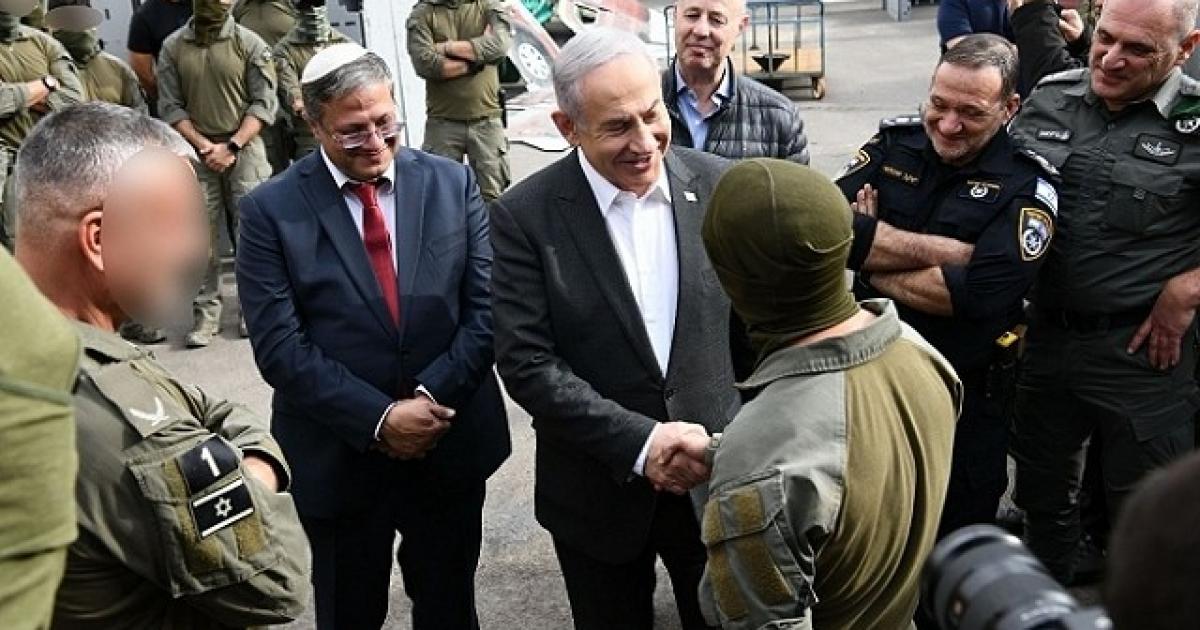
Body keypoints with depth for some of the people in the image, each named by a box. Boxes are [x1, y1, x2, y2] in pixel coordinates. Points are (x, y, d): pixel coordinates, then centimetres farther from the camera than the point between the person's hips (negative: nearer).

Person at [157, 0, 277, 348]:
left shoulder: (251, 44, 1)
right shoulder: (173, 47, 6)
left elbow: (263, 104, -3)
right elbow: (170, 107, 4)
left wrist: (231, 146, -11)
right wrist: (203, 146, -8)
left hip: (244, 150, -1)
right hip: (196, 152, 1)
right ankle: (206, 313, 5)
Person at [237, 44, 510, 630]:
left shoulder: (452, 183, -1)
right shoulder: (271, 209, -8)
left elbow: (486, 309, -3)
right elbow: (280, 348, -13)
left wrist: (431, 397, -15)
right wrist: (379, 418, -18)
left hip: (452, 443, 2)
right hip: (339, 459, -1)